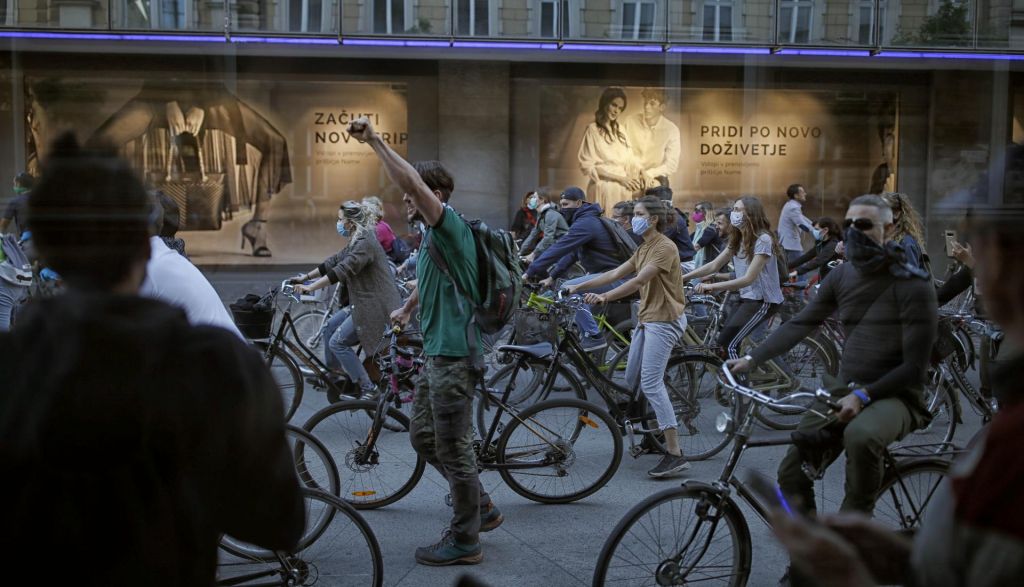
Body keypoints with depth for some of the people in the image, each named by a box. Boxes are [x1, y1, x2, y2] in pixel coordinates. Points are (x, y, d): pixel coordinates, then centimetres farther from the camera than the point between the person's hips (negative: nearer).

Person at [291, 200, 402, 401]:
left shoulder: (366, 243, -19)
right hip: (363, 304, 10)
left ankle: (368, 389, -3)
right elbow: (333, 262, 18)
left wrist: (309, 288, -25)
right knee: (330, 327, 13)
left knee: (338, 342, -8)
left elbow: (341, 271, -25)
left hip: (376, 307, -10)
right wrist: (305, 277, 14)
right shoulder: (356, 242, 14)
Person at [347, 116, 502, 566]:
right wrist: (408, 309, 46)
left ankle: (464, 542, 12)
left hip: (454, 355, -10)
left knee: (453, 447, -1)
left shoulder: (451, 226, -14)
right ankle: (481, 506, 30)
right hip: (436, 352, 10)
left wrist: (374, 139, -27)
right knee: (422, 436, 17)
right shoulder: (431, 236, 16)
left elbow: (411, 179, -29)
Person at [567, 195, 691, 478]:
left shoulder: (665, 247, -14)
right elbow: (615, 273, 12)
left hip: (664, 319, -10)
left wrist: (605, 297, -36)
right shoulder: (644, 248, 16)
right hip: (647, 318, 10)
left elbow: (638, 281, -26)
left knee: (651, 384, -14)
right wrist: (577, 287, 7)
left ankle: (675, 454, -13)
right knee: (632, 380, 11)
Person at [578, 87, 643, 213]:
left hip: (623, 188, 6)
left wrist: (638, 174, -8)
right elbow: (588, 165, -9)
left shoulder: (620, 129, 13)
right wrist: (619, 177, -14)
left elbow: (629, 157, 13)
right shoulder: (593, 130, -5)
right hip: (604, 187, -6)